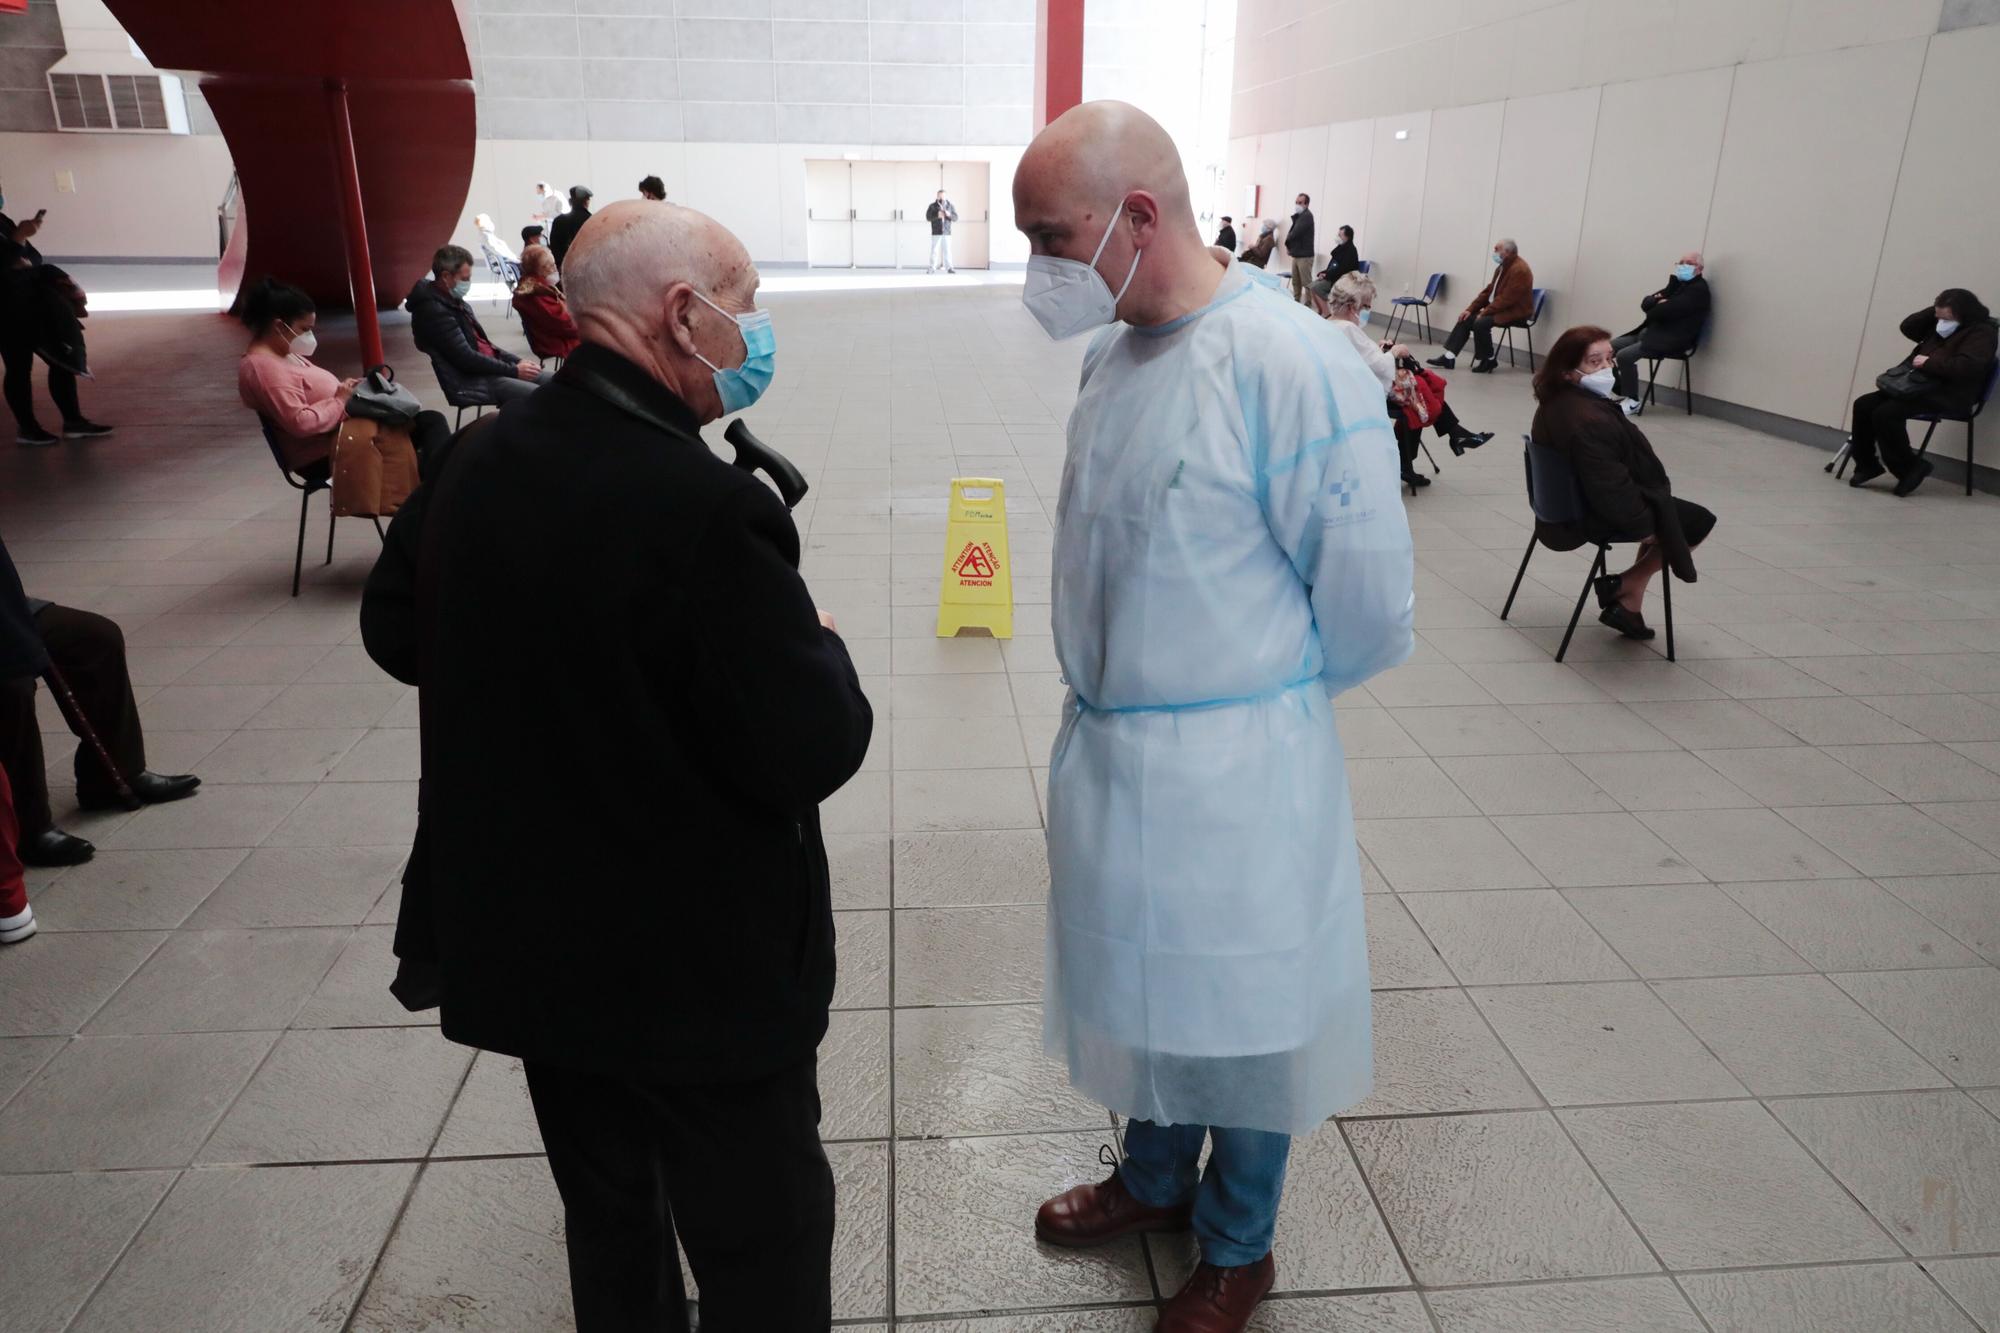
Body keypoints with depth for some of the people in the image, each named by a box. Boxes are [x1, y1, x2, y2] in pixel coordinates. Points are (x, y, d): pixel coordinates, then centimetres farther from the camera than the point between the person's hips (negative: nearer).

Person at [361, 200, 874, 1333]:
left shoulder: (477, 461, -4)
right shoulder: (709, 508, -28)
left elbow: (395, 630, 11)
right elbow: (812, 752, -24)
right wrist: (820, 644, -5)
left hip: (529, 943, 8)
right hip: (702, 971, -7)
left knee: (611, 1223, 27)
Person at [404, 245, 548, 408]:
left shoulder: (454, 302, 14)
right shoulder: (434, 311, -16)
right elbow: (466, 359, -20)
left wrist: (518, 362, 5)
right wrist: (514, 370, -15)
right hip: (468, 383, -10)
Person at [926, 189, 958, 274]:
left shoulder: (950, 206, 7)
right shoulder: (932, 206, 1)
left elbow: (956, 217, 5)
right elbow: (928, 217, -6)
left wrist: (949, 215, -15)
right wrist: (937, 215, -21)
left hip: (947, 233, 1)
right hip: (936, 233, -1)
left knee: (947, 250, -1)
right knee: (934, 250, -2)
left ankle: (949, 267, 2)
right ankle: (932, 268, 4)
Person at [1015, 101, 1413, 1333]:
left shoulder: (1293, 370, -23)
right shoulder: (1114, 349, 0)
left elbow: (1369, 607, -16)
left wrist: (1254, 707, -1)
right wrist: (1136, 697, 9)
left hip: (1230, 771, -7)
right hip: (1109, 747, 7)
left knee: (1238, 1018, 15)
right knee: (1144, 987, 25)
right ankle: (1154, 1182, 52)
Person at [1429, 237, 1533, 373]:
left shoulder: (1518, 269, -20)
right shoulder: (1502, 266, 11)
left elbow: (1506, 299, -25)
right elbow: (1488, 290, 12)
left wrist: (1484, 312, -21)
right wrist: (1470, 309, 2)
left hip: (1514, 312, -10)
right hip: (1499, 308, 10)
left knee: (1481, 323, -29)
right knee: (1466, 319, -1)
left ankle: (1489, 360, -11)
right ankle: (1448, 357, -7)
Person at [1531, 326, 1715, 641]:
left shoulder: (1554, 404, -2)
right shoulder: (1590, 421, -34)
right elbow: (1609, 487, -29)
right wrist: (1645, 525, -15)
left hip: (1570, 501, 10)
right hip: (1598, 516, -10)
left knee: (1665, 508, 30)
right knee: (1700, 521, 9)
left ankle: (1628, 603, 27)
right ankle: (1625, 589, 13)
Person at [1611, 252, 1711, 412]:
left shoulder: (1698, 289, -8)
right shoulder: (1677, 284, 20)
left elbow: (1668, 310, -20)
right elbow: (1645, 303, 11)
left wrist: (1653, 309, 0)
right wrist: (1657, 300, -12)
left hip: (1669, 340, -9)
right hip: (1651, 333, 9)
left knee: (1625, 355, -28)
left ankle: (1632, 402, -14)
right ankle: (1622, 393, 5)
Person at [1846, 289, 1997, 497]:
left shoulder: (1981, 333, -8)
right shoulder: (1938, 326, 18)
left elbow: (1966, 366, -22)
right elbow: (1908, 327, 22)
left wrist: (1929, 362, -17)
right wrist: (1934, 311, 8)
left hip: (1947, 396, -9)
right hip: (1918, 386, 9)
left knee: (1886, 413, -28)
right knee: (1863, 405, -7)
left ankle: (1909, 468, -15)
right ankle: (1867, 464, -2)